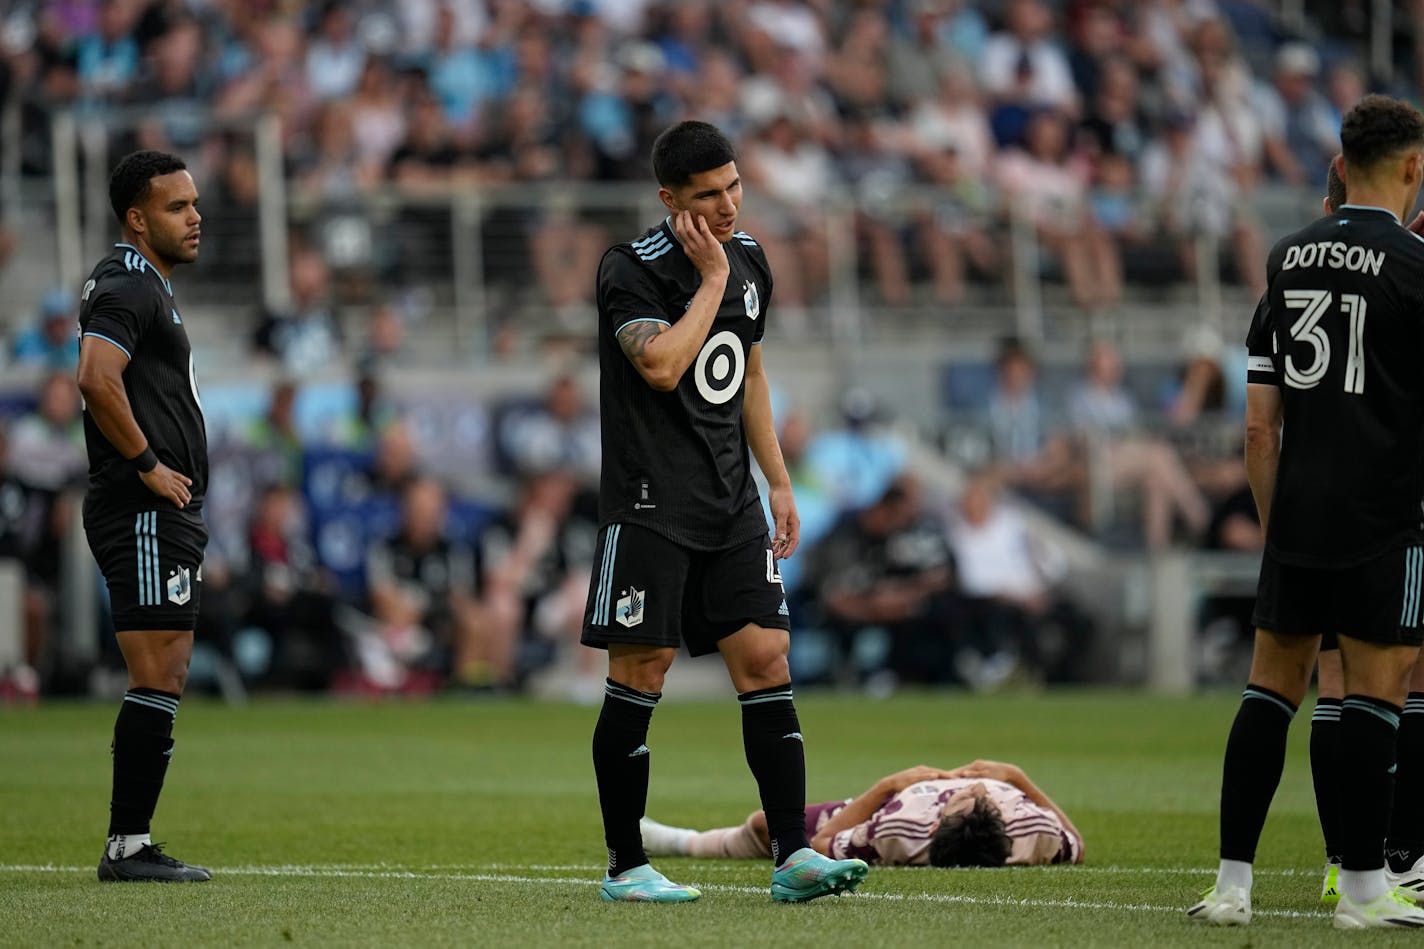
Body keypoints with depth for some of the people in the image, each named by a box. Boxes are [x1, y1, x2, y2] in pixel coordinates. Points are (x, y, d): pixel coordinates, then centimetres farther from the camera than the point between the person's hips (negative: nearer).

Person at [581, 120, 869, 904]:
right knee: (641, 670, -4)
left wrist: (779, 484, 19)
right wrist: (711, 280, -18)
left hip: (730, 501, 6)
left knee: (766, 658, -3)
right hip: (650, 504, -6)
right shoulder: (632, 269, -11)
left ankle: (791, 855, -6)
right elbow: (662, 366, -26)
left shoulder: (750, 260, 11)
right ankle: (624, 866, 5)